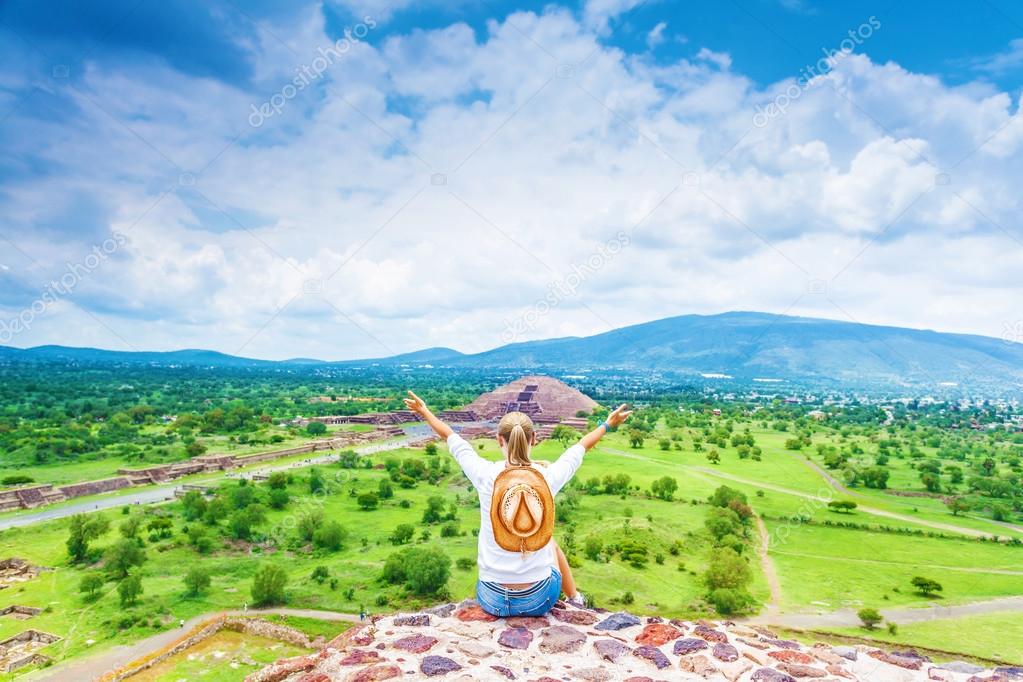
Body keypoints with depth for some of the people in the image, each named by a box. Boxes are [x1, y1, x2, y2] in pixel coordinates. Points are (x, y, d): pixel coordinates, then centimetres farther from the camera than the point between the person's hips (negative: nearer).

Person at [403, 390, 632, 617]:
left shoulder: (485, 475, -16)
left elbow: (451, 437, 2)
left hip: (492, 601, 0)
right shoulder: (548, 477, -15)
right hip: (539, 600, 0)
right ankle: (575, 598, 50)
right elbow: (582, 445, 6)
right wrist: (607, 424, 25)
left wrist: (424, 412, 20)